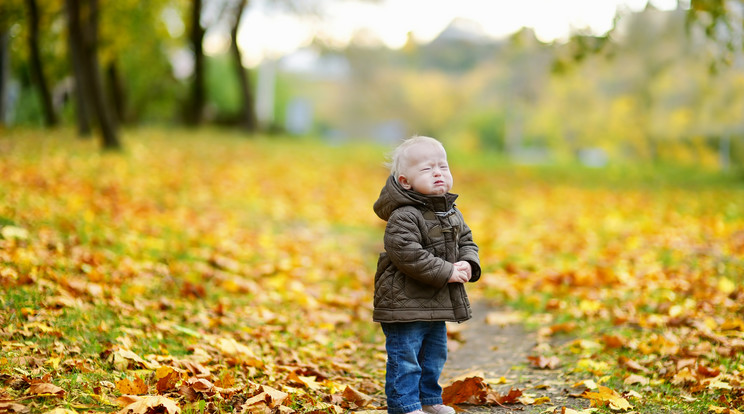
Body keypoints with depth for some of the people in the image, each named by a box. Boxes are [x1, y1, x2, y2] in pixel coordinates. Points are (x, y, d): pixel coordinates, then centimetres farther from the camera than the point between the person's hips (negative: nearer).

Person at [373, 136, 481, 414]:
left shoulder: (452, 214, 7)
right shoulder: (403, 217, -21)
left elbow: (466, 241, 17)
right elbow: (407, 254, -29)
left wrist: (468, 265, -6)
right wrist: (446, 273, -26)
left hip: (438, 304, 9)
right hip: (404, 302, -9)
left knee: (434, 354, 21)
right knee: (405, 358, -2)